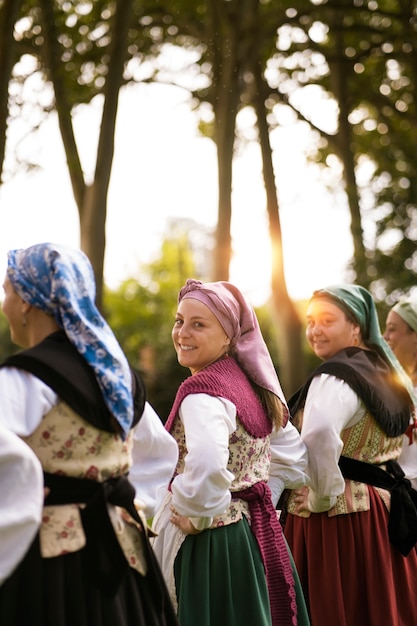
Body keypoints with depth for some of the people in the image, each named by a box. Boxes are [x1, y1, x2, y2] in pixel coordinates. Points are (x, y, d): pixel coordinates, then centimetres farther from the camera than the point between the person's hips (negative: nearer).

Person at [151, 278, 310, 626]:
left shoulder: (201, 391, -18)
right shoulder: (250, 383, 7)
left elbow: (206, 467, -37)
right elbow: (295, 458, 17)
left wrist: (194, 515, -21)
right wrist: (258, 500, 13)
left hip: (207, 545, -8)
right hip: (257, 534, 9)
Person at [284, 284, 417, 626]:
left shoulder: (336, 377, -18)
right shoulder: (385, 370, 11)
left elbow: (320, 436, -37)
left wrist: (324, 496, -23)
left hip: (338, 514, -9)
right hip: (385, 505, 9)